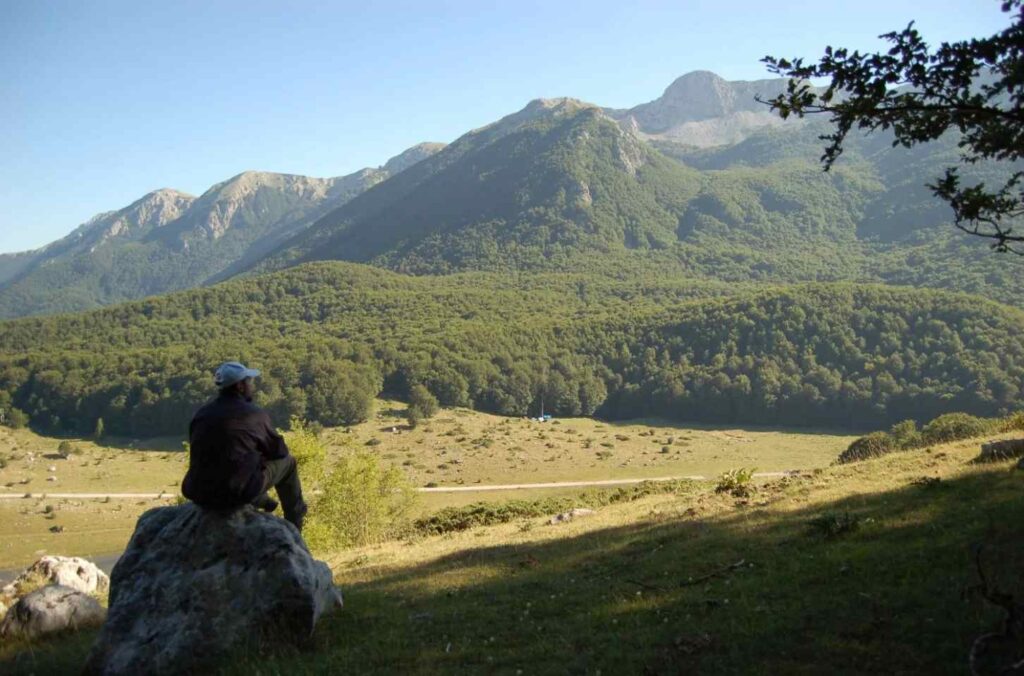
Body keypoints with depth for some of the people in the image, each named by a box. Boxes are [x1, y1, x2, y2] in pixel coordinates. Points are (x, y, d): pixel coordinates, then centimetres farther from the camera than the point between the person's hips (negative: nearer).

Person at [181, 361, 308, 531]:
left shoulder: (201, 414, 6)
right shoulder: (254, 415, -8)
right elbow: (280, 451, 5)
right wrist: (261, 452, 28)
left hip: (198, 495, 6)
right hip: (239, 493, -6)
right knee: (287, 461, 18)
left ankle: (262, 502, 51)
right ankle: (295, 516, 35)